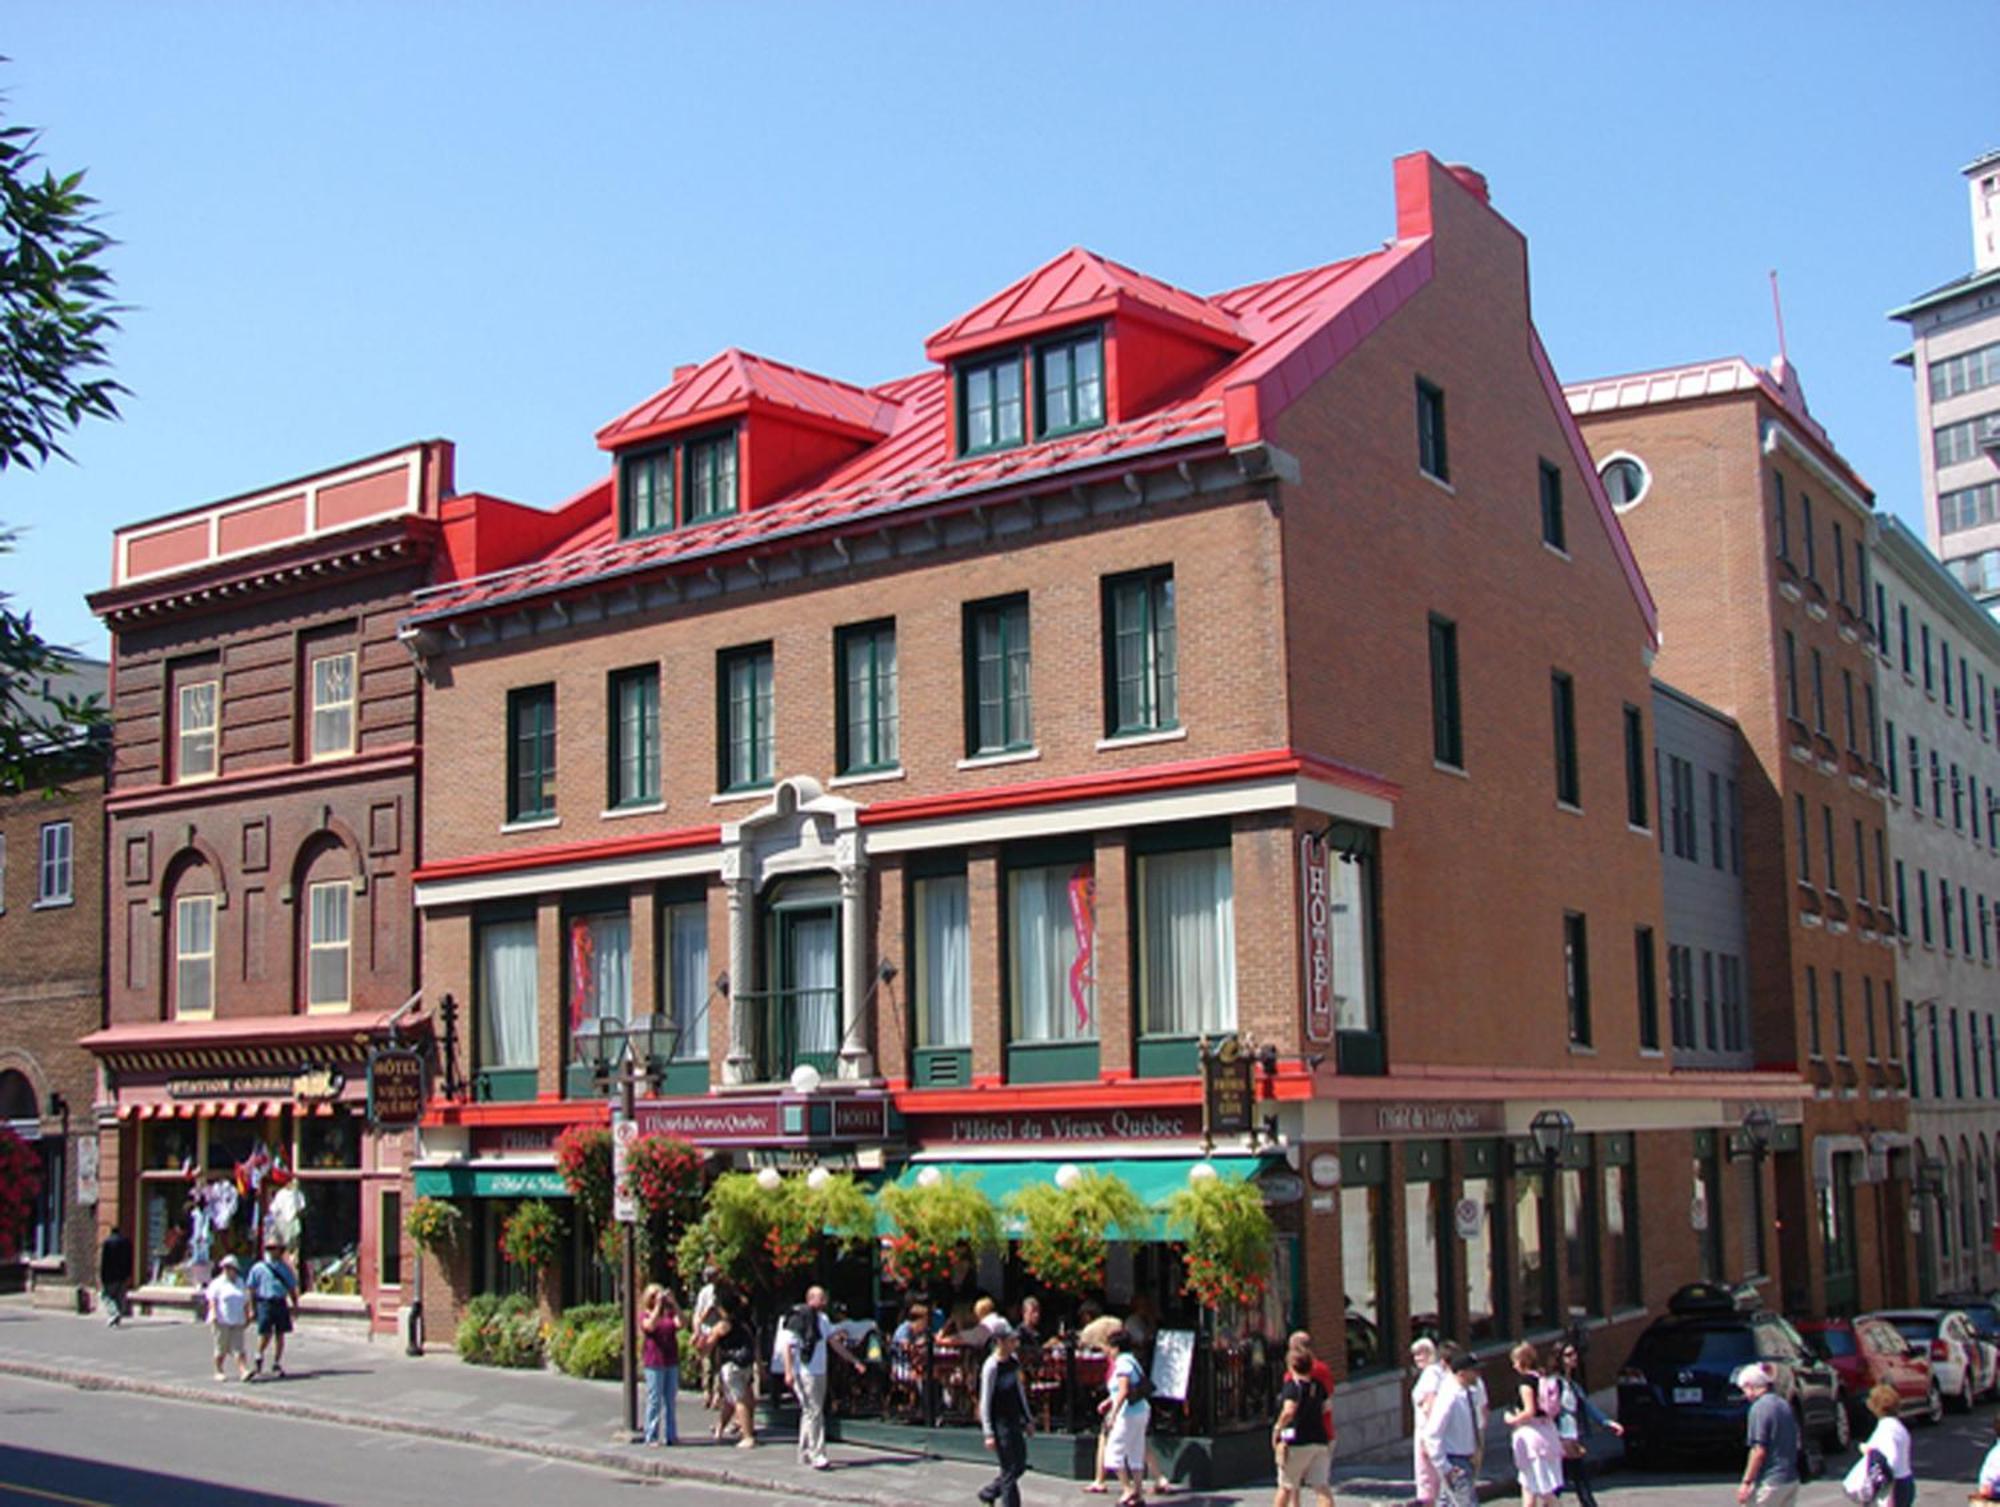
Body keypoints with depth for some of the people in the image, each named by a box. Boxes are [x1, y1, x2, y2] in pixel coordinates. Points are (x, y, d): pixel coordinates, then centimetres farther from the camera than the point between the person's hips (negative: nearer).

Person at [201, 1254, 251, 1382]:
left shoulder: (240, 1283, 18)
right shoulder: (217, 1283, 2)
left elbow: (246, 1302, 22)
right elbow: (212, 1300, -7)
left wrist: (247, 1317, 17)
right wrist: (213, 1315, -19)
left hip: (237, 1322, 4)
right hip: (222, 1321, -4)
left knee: (239, 1348, -6)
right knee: (221, 1348, 3)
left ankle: (243, 1371, -16)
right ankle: (218, 1372, 16)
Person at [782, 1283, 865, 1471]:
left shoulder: (822, 1319, 13)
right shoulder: (798, 1319, -11)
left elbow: (835, 1342, 18)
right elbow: (789, 1346, -12)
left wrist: (854, 1360, 15)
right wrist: (789, 1372, -19)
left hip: (820, 1372, 8)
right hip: (804, 1374, -8)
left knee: (810, 1413, 12)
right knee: (813, 1413, -11)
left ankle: (805, 1454, 20)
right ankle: (817, 1456, -11)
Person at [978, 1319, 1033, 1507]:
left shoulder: (1014, 1360, 5)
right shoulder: (991, 1366, -18)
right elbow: (985, 1401, -16)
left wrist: (1026, 1419, 19)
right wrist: (989, 1433, -18)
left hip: (1014, 1421, 8)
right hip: (1000, 1423, -8)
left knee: (1020, 1466, 13)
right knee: (1010, 1470, -4)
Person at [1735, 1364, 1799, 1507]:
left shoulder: (1760, 1408, -15)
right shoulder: (1783, 1405, 11)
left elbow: (1759, 1451, -19)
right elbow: (1795, 1444, 18)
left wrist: (1746, 1482, -14)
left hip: (1771, 1482, -8)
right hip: (1791, 1480, 8)